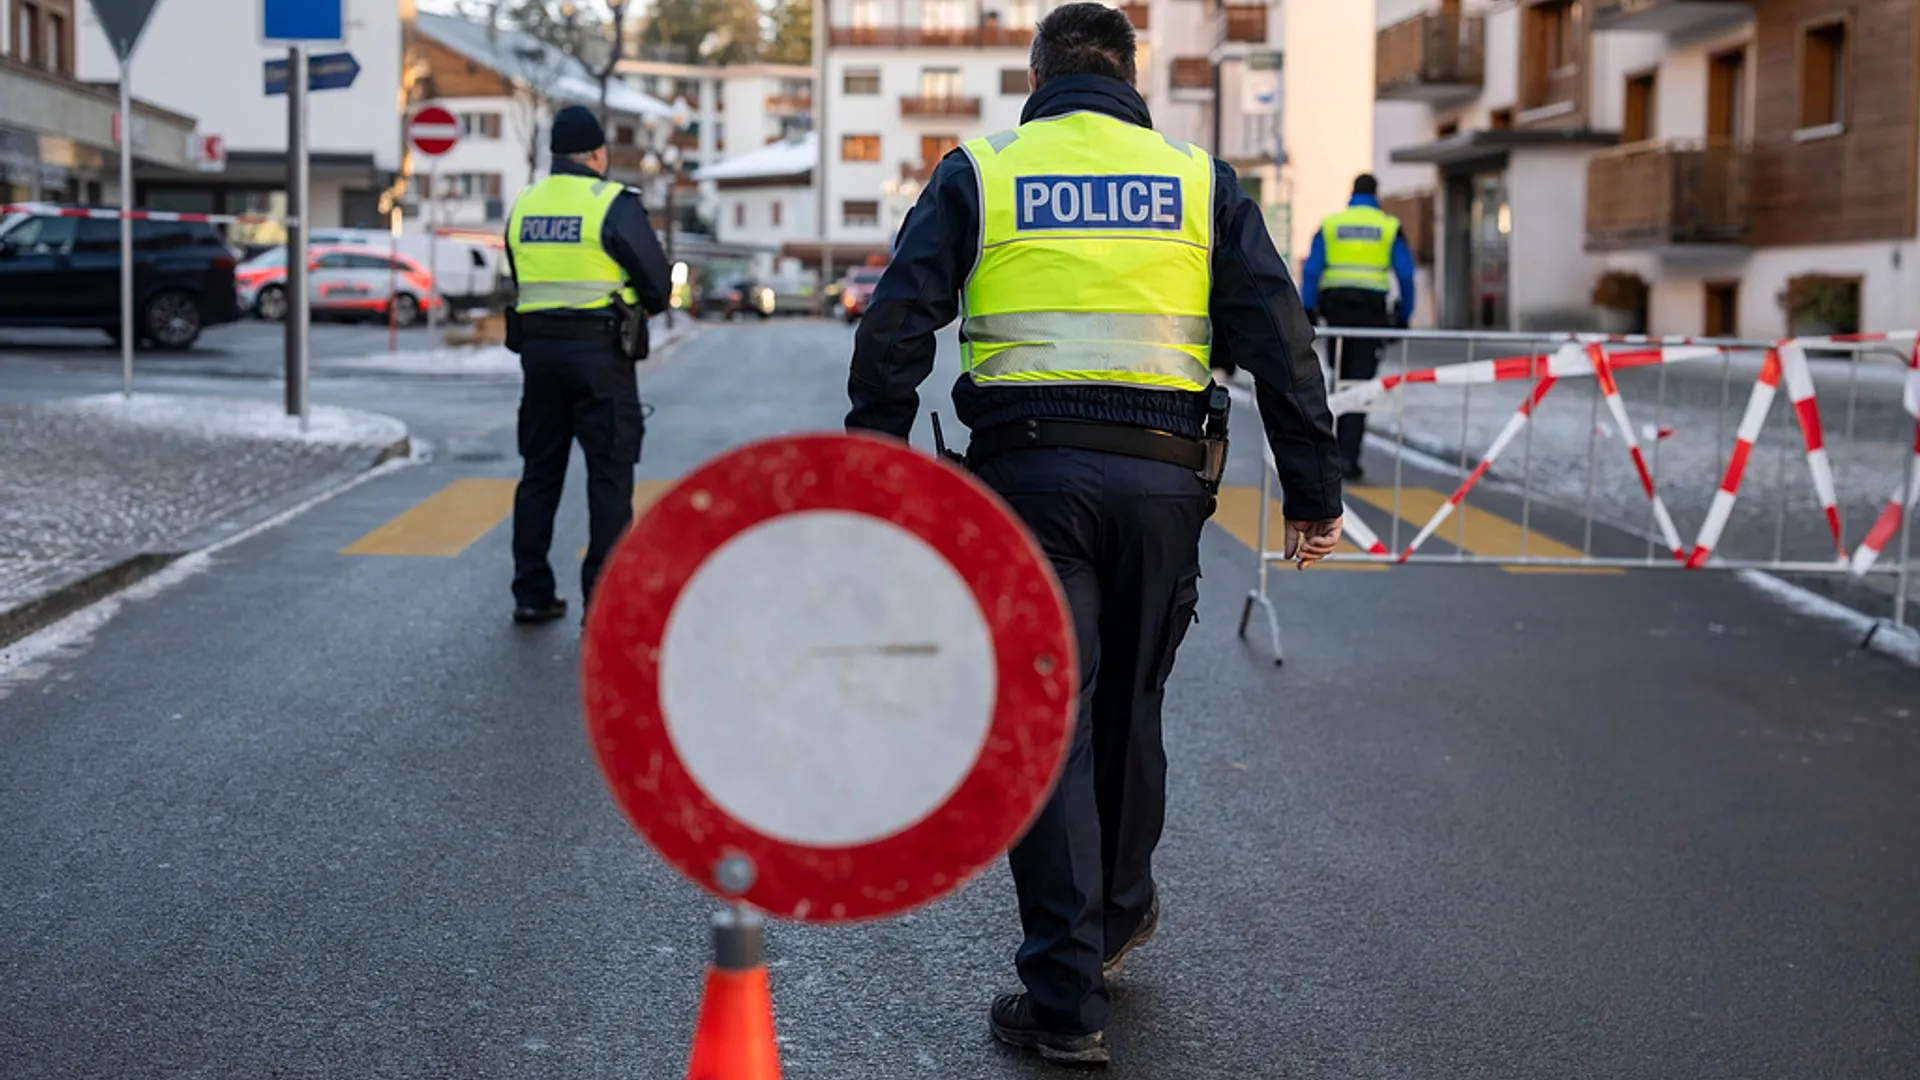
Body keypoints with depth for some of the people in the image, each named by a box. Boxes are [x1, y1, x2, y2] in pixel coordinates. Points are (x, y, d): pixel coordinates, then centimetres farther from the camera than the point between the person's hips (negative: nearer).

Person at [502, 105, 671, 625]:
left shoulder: (523, 206, 9)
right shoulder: (614, 204, -9)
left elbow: (523, 281, 13)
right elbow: (658, 283, -6)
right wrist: (640, 307, 14)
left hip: (537, 347, 6)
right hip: (600, 351, -6)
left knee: (540, 471, 13)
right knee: (609, 475, 0)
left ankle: (531, 593, 16)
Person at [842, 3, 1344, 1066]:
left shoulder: (977, 173, 6)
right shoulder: (1200, 181, 10)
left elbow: (894, 332, 0)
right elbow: (1280, 338, 5)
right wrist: (1313, 489, 8)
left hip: (1027, 473, -2)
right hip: (1159, 475, 2)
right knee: (1130, 704, 20)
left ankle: (1064, 999, 1)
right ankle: (1119, 911, 39)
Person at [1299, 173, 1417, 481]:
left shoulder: (1330, 224, 7)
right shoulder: (1389, 227, 4)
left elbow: (1311, 270, -1)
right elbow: (1405, 275, -1)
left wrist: (1308, 311, 0)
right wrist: (1404, 317, 6)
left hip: (1336, 306, 2)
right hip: (1371, 309, -2)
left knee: (1340, 379, 15)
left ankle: (1338, 452, 17)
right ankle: (1348, 458, -9)